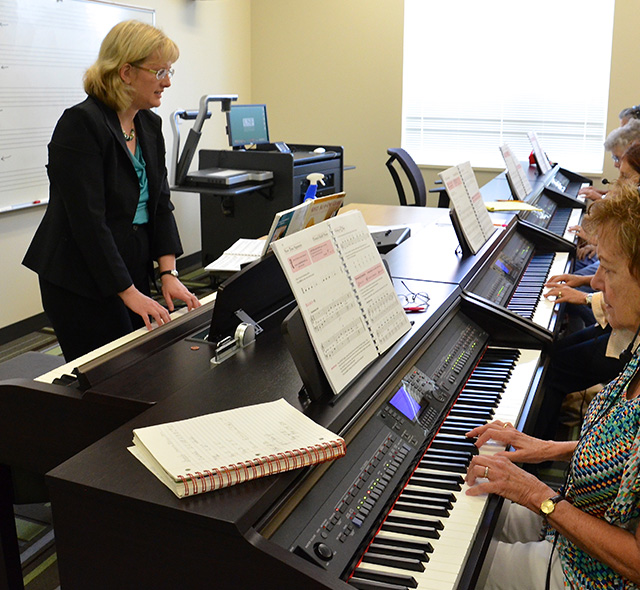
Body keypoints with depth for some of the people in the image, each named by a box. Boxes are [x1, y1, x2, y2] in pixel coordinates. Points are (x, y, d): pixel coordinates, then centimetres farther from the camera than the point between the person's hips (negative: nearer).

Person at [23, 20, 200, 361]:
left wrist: (168, 272, -4)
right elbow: (88, 219, -21)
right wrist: (128, 292, -20)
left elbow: (160, 203, 7)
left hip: (133, 271, 8)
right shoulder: (81, 124, -17)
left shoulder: (150, 125, 8)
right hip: (82, 282, -7)